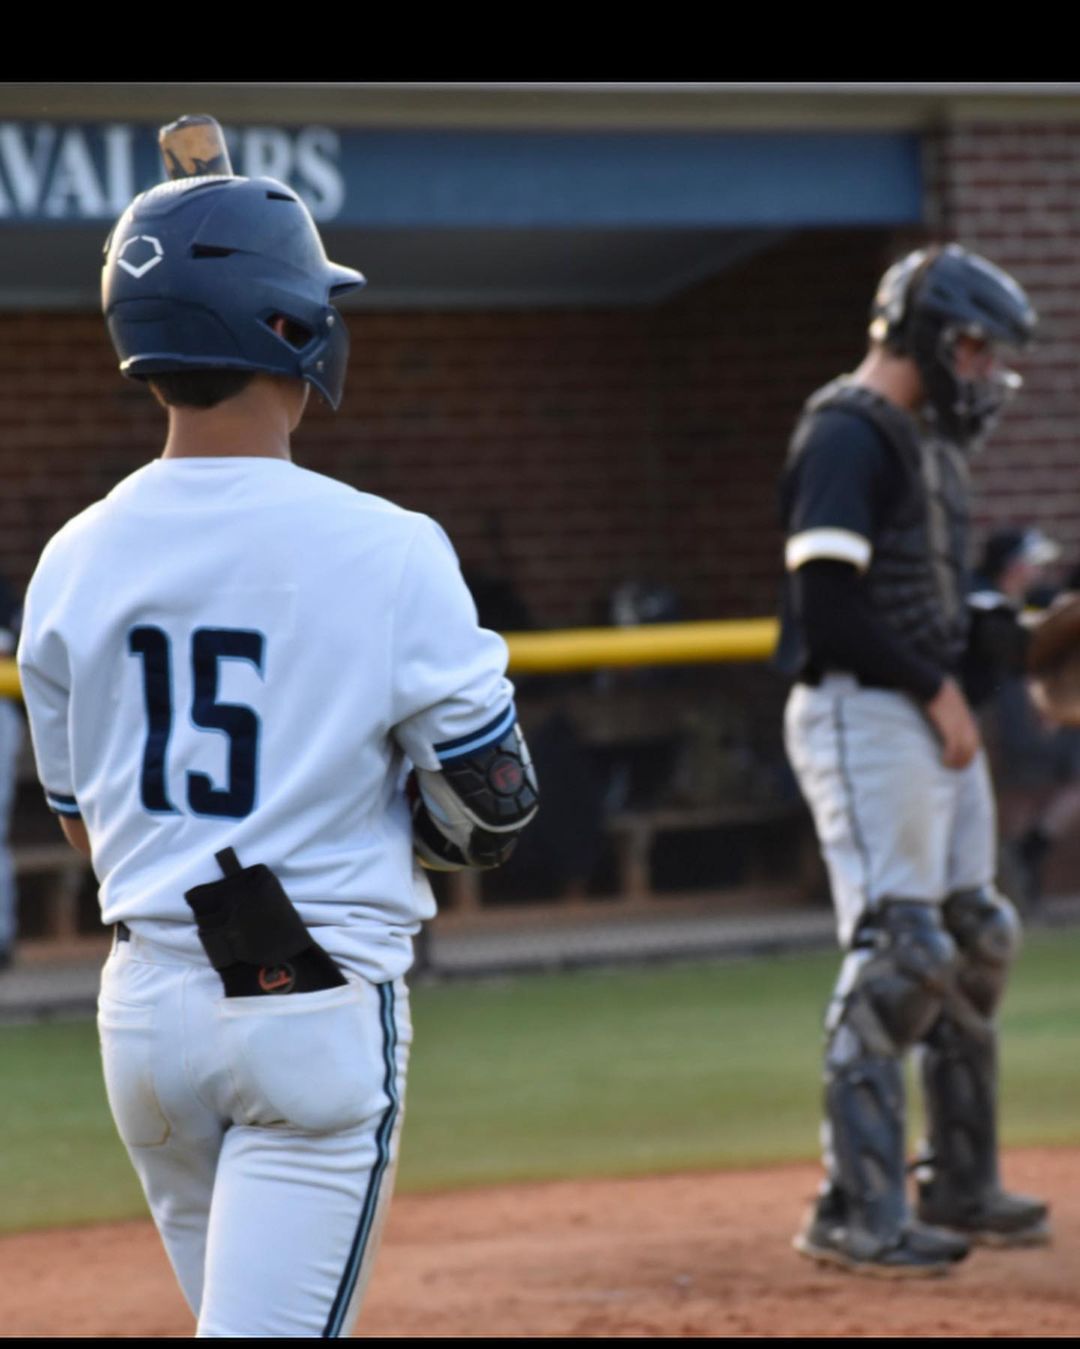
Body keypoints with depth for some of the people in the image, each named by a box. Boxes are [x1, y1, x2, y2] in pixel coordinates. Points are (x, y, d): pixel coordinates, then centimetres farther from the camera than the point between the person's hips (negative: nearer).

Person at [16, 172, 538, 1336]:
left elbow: (85, 824, 12)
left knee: (245, 1313, 21)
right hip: (318, 1010, -5)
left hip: (145, 1003, 5)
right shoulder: (383, 551, -12)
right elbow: (492, 807, -6)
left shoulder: (75, 561, 3)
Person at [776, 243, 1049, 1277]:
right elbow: (829, 607, -20)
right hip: (861, 716, -10)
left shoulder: (931, 440, 18)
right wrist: (936, 689, -15)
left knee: (975, 942, 12)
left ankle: (959, 1186, 22)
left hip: (929, 716, 10)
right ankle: (856, 1212, -11)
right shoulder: (848, 437, -13)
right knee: (897, 951, -13)